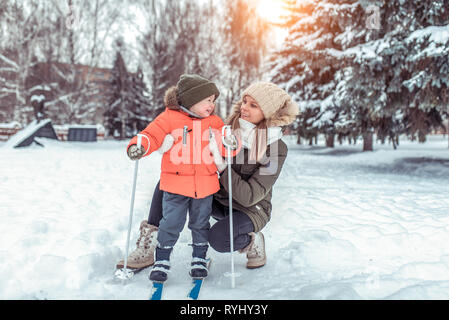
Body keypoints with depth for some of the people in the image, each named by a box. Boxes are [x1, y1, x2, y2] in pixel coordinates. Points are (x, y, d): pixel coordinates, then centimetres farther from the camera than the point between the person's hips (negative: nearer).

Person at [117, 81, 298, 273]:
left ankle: (253, 244, -2)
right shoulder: (229, 128, -7)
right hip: (218, 200, 6)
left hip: (251, 210, -5)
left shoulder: (277, 149, -22)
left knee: (218, 238, -36)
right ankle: (146, 248, -5)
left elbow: (249, 196, -26)